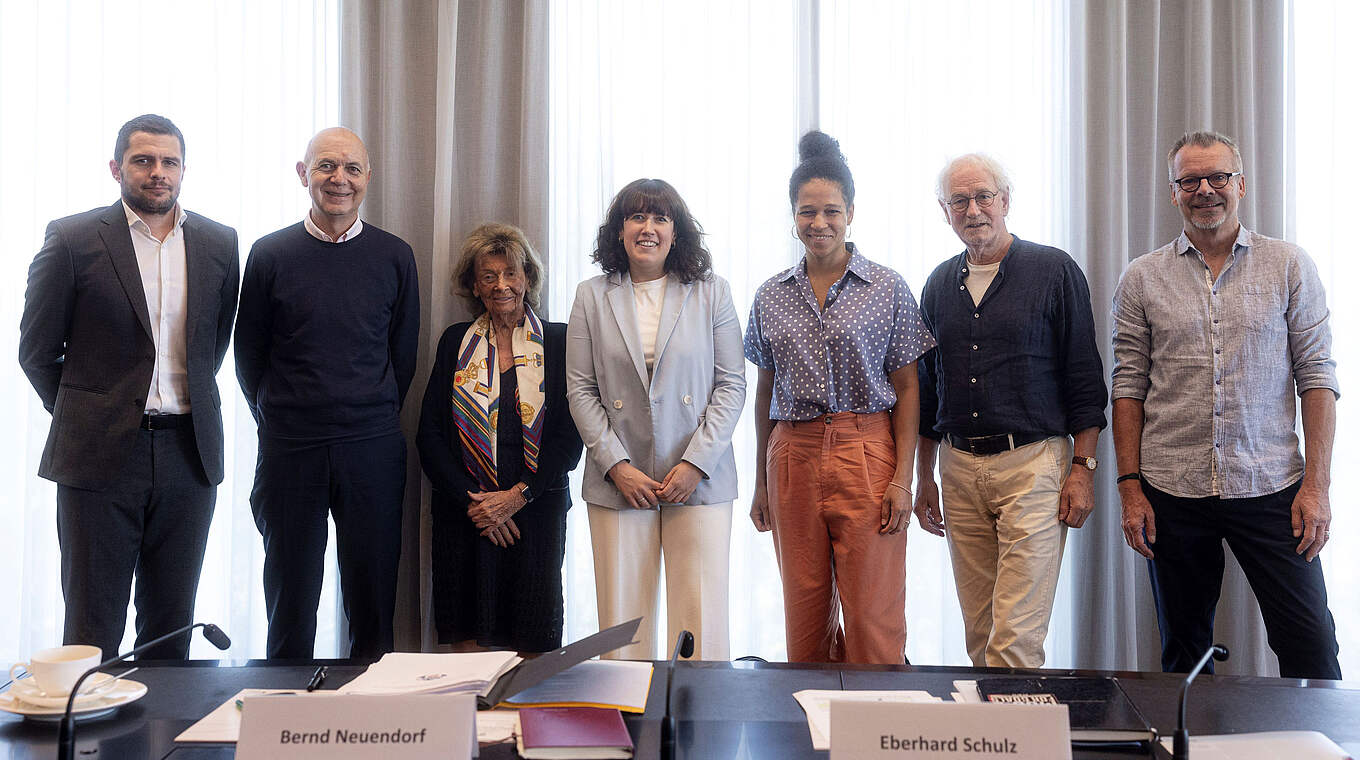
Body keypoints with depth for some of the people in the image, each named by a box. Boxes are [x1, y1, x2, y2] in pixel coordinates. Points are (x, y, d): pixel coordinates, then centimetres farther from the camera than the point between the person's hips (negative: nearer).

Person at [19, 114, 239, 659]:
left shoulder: (219, 243, 7)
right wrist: (84, 417, 6)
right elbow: (37, 350, 4)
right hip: (101, 453, -3)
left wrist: (187, 405, 13)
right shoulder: (72, 239, -2)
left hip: (188, 452, 3)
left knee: (171, 624, 11)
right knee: (92, 626, 5)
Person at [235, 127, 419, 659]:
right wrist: (278, 419, 7)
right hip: (289, 449, 0)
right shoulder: (270, 254, 3)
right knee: (290, 595, 9)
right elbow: (248, 352, 8)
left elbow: (403, 354, 10)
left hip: (373, 449, 1)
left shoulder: (394, 256, 5)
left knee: (373, 591, 7)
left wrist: (373, 418, 8)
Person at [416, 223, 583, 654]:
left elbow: (570, 437, -1)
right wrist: (472, 501, -7)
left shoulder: (558, 341, 4)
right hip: (464, 515, 1)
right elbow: (430, 433, 4)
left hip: (535, 509, -1)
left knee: (531, 647, 0)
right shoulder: (456, 342, 9)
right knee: (468, 640, 1)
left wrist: (518, 496, -10)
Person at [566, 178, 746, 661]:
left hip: (700, 480, 0)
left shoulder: (711, 293, 6)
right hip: (619, 482, 1)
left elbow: (732, 384, 3)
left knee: (702, 624, -1)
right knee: (622, 621, 4)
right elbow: (581, 390, 5)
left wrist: (696, 463, -7)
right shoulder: (592, 297, 8)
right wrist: (617, 466, -6)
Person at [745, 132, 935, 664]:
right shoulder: (771, 296, 10)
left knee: (873, 618, -4)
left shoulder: (887, 289, 2)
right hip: (793, 457, 3)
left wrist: (903, 478, -7)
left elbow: (906, 388, 2)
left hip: (867, 456, -3)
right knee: (806, 616, 7)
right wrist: (762, 481, 13)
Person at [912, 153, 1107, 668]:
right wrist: (924, 478, 15)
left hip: (1033, 463, -4)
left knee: (1015, 638, -8)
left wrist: (1083, 468, -8)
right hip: (959, 468, 5)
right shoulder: (940, 285, 13)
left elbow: (1085, 378, -1)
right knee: (979, 638, 11)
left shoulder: (1055, 271, -1)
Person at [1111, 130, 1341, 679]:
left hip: (1271, 488, 0)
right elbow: (1129, 386, 4)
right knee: (1184, 652, 11)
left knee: (1310, 648, 0)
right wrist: (1130, 487, -2)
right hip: (1172, 491, 1)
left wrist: (1317, 483, -6)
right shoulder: (1141, 279, 5)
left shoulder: (1289, 266, 5)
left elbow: (1316, 375, 2)